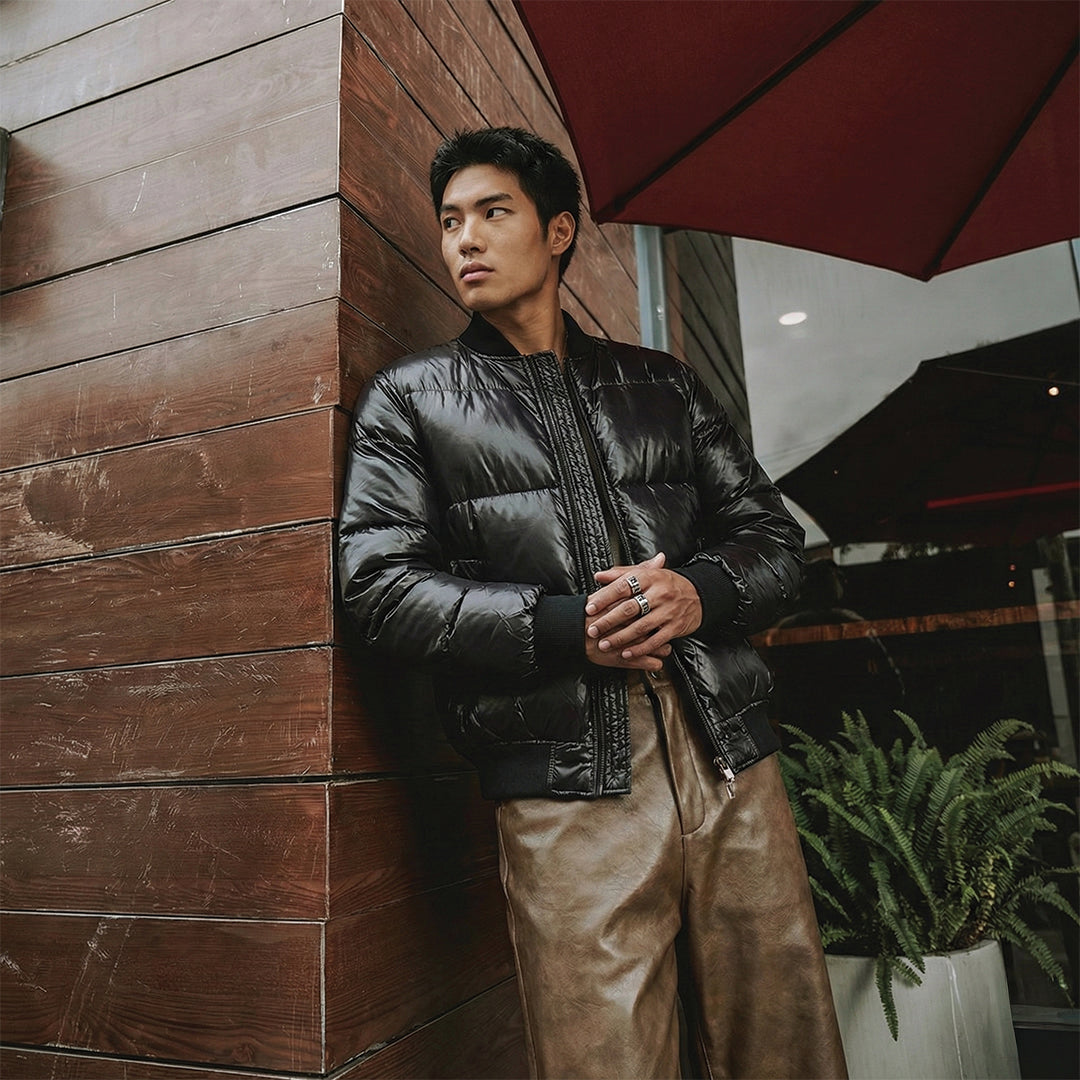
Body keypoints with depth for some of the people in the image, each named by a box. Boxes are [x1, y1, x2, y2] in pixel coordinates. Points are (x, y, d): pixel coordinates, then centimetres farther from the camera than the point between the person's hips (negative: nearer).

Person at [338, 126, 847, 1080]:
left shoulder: (662, 383, 17)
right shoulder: (410, 399, 9)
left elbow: (773, 534, 15)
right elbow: (378, 582, -3)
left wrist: (701, 592, -9)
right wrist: (562, 627, -14)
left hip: (730, 755, 4)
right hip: (568, 779, -3)